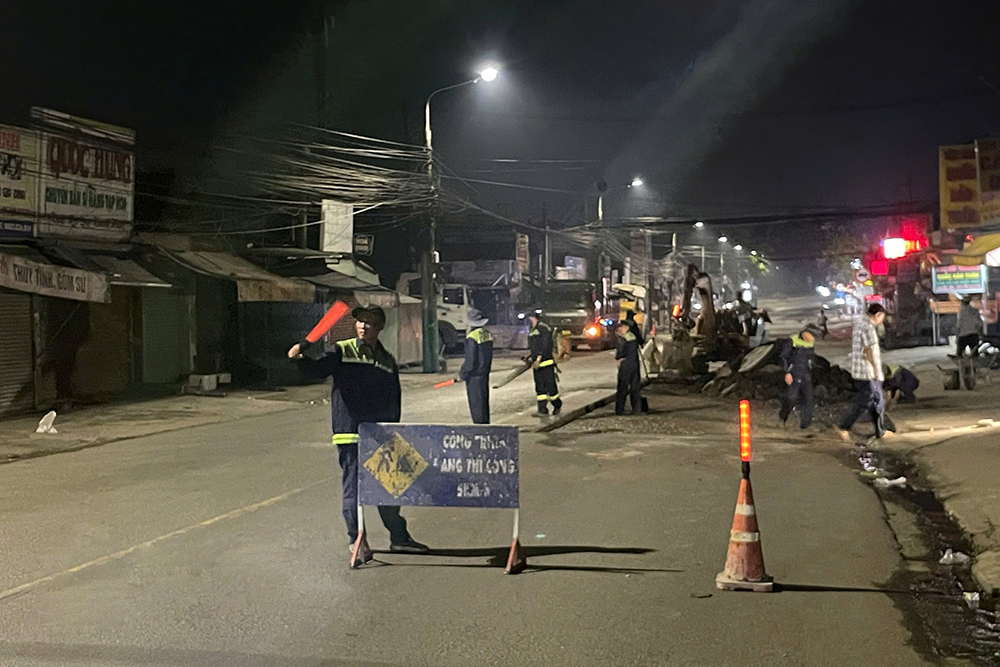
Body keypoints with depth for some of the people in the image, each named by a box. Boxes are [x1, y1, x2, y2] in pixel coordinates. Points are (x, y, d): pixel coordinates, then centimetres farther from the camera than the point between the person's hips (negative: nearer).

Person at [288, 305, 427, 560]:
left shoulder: (387, 360, 12)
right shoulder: (343, 352, 1)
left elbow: (394, 400, 15)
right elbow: (317, 370, -11)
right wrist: (300, 358, -31)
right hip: (349, 433, -4)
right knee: (353, 488, 0)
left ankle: (399, 537, 25)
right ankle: (356, 540, 15)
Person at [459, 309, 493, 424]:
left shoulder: (472, 337, -19)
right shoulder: (487, 334, 5)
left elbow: (470, 360, -19)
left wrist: (463, 374, -8)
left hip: (475, 375, -8)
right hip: (485, 373, 8)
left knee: (476, 402, -2)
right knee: (484, 400, 16)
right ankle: (486, 423, 23)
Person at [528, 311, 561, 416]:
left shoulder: (543, 328, -9)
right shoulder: (531, 331, 18)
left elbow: (546, 346, -16)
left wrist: (539, 358, -21)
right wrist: (530, 358, 11)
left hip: (546, 363, -8)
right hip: (536, 364, 8)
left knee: (550, 385, -3)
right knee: (539, 388, 4)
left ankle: (557, 405, 16)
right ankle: (542, 410, 4)